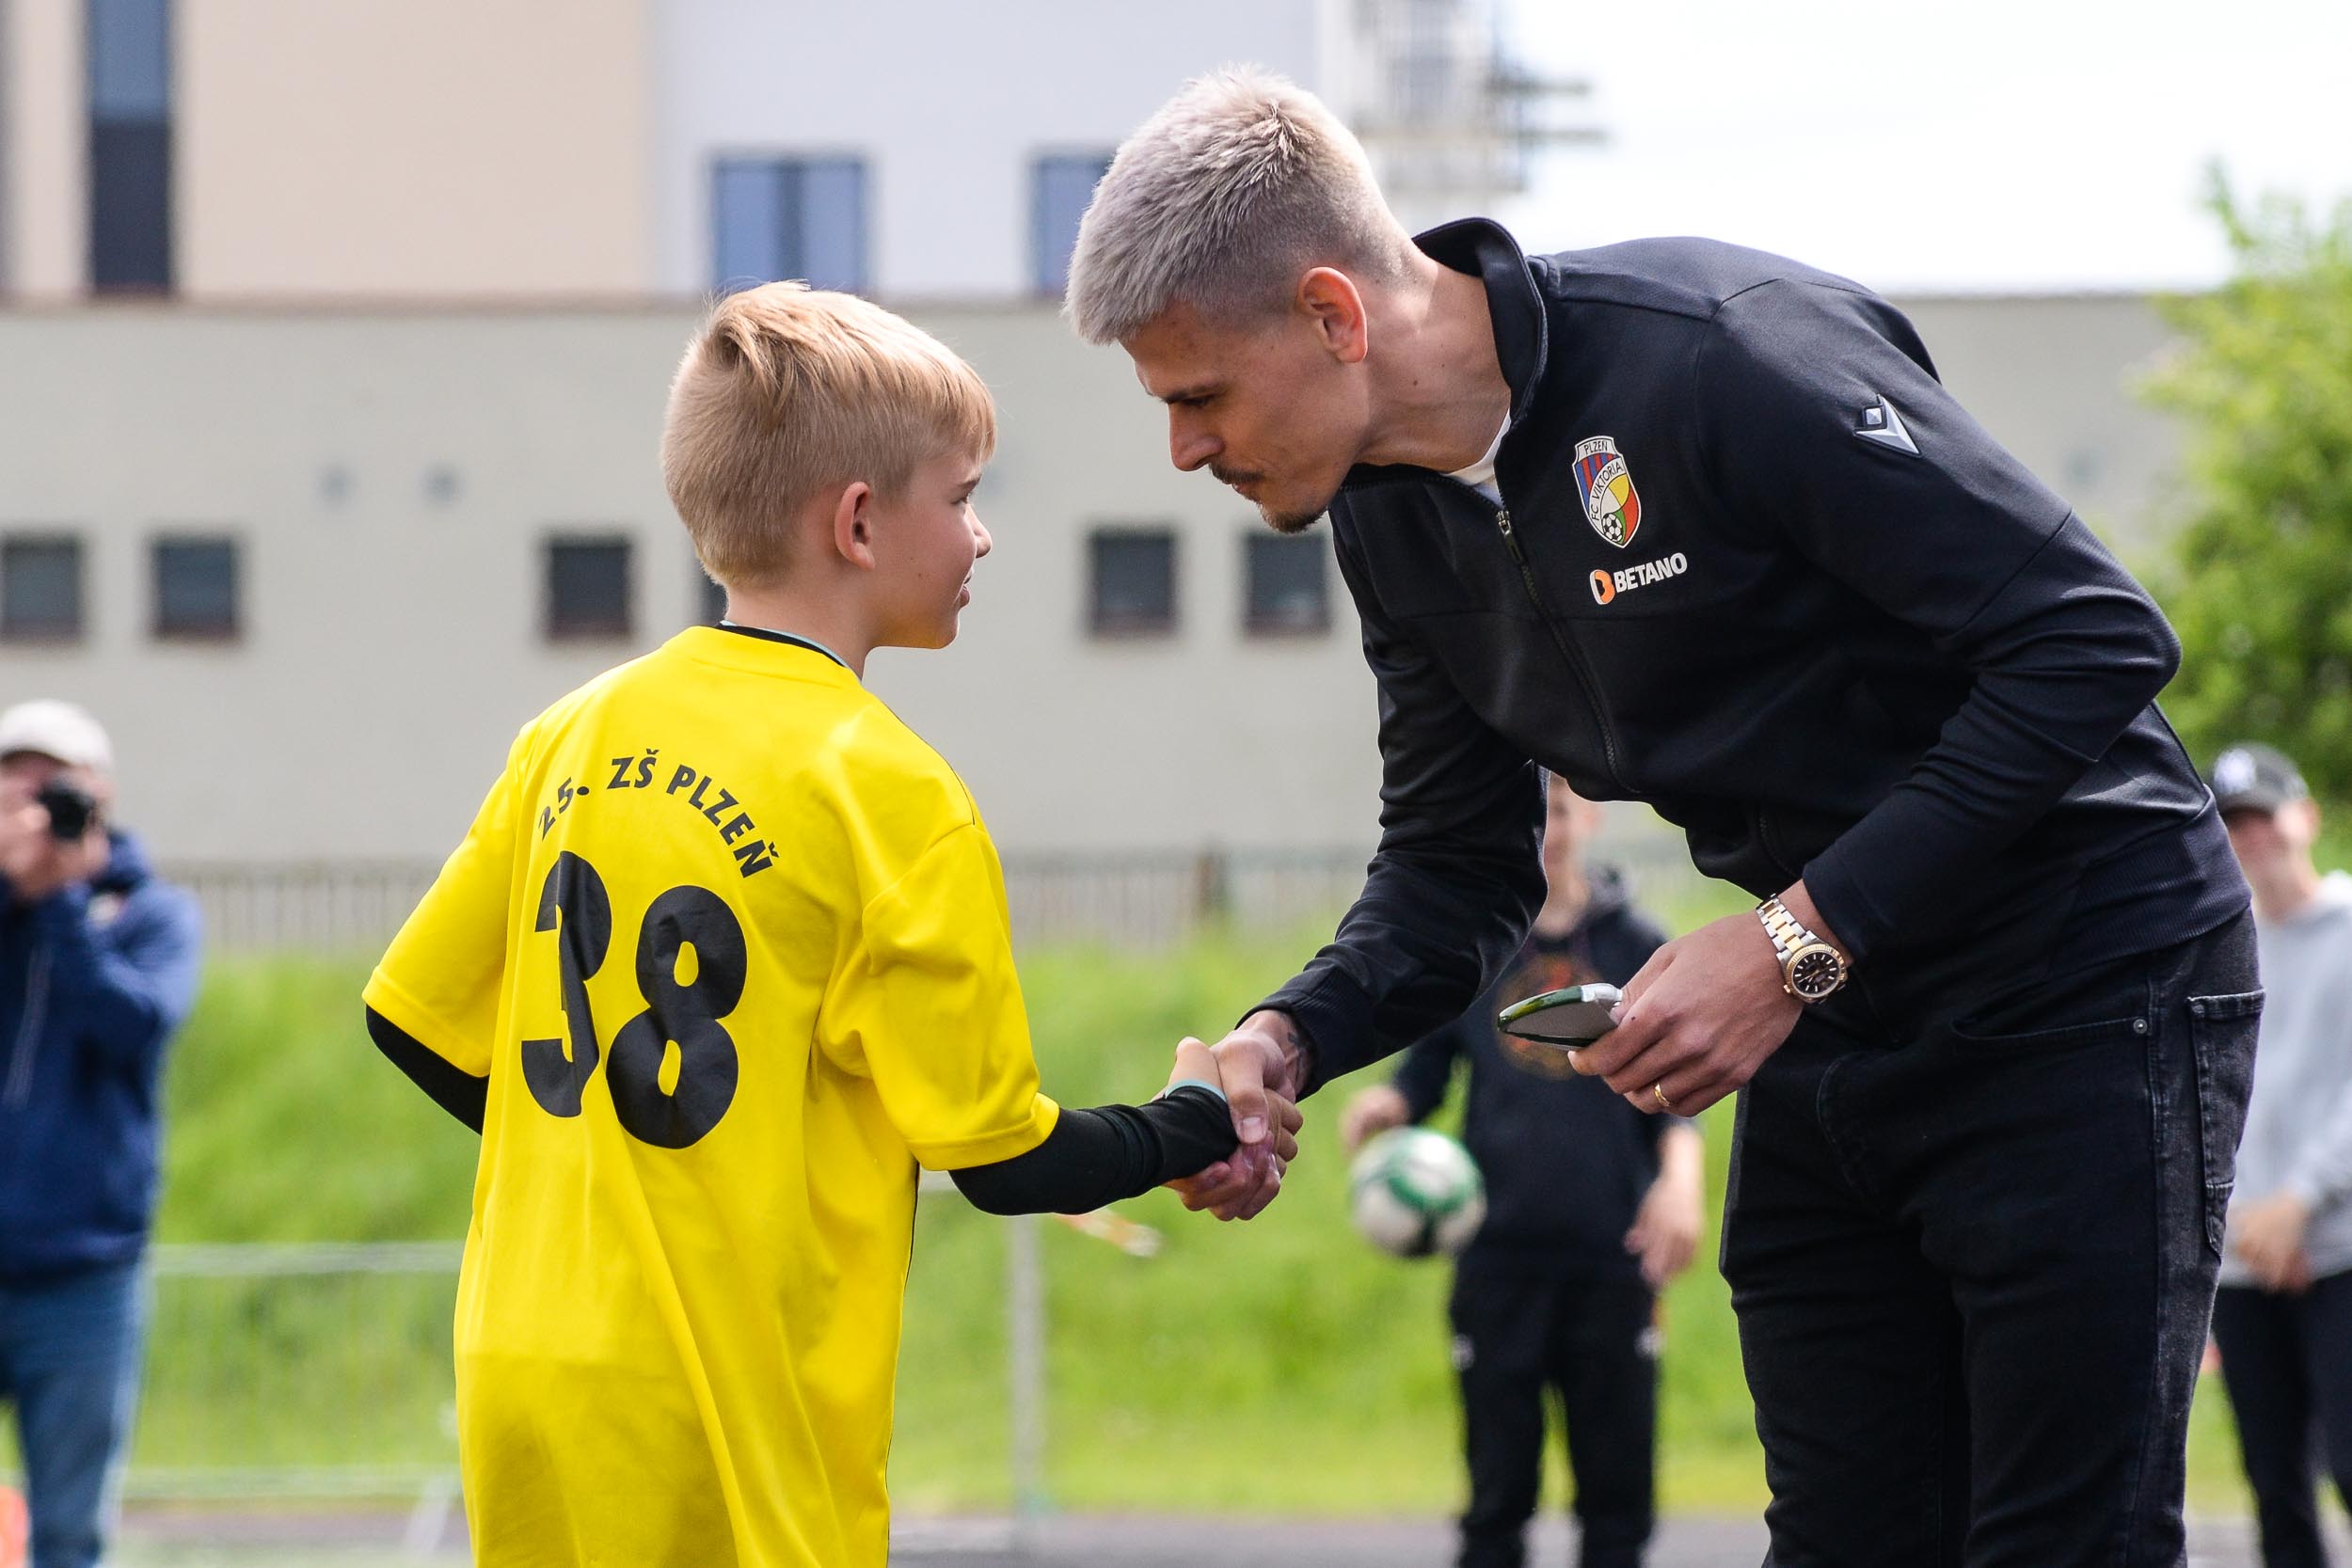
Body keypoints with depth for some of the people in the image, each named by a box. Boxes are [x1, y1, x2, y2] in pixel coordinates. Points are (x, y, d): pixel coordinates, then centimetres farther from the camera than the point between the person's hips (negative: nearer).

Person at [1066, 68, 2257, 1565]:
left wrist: (1799, 940, -26)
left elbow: (2095, 639, -24)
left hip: (2077, 989, -8)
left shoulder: (1724, 351, -24)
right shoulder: (1397, 519, 2)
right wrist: (1286, 1041, -10)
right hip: (1830, 1018, 8)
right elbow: (1457, 871, 11)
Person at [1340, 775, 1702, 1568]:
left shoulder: (1636, 947, 6)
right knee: (1499, 1484, 1)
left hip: (1612, 1257, 0)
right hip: (1499, 1255, 0)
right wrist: (1384, 1105, -12)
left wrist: (1681, 1178, -12)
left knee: (1617, 1487, 2)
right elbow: (1425, 1070, 10)